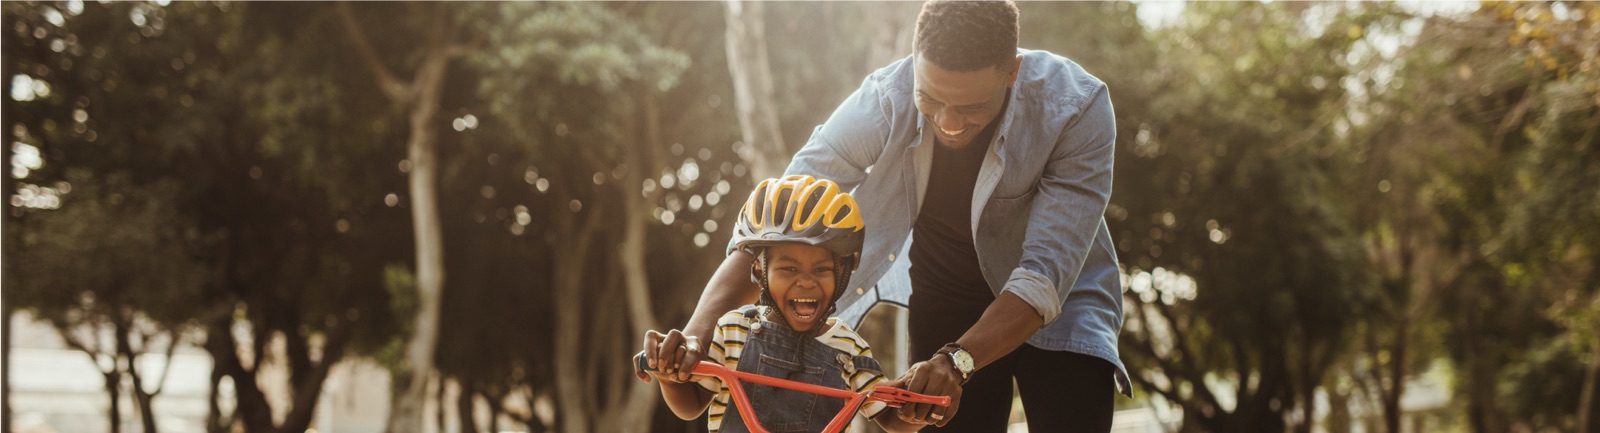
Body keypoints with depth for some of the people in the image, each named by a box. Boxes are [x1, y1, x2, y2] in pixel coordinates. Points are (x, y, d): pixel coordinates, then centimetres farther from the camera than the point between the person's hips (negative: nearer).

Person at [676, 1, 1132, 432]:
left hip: (1055, 305, -1)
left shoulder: (1077, 108, -30)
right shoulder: (883, 103, -25)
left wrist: (958, 360, -49)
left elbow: (1046, 274, -35)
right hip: (944, 300, 2)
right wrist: (695, 333, -40)